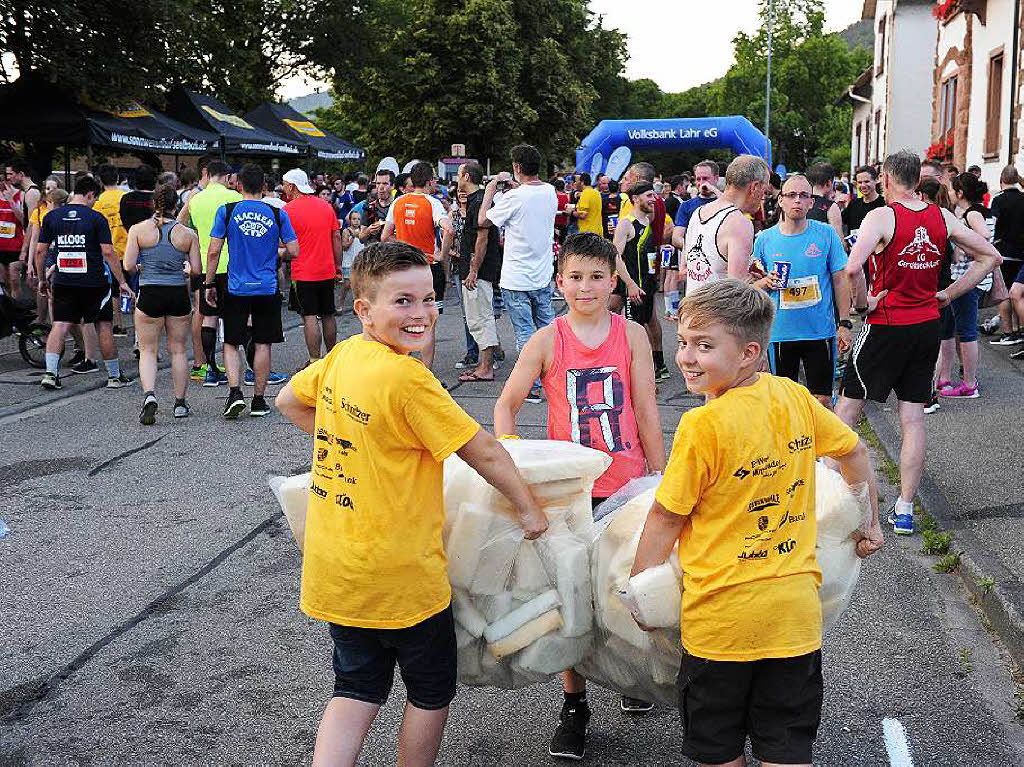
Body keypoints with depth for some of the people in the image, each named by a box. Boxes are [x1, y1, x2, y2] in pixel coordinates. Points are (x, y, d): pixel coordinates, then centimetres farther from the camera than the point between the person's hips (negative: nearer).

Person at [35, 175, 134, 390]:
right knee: (104, 326, 8)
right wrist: (122, 282, -4)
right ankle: (114, 376, 16)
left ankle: (50, 373, -6)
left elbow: (40, 251, 7)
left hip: (63, 282, 3)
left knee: (60, 325, 5)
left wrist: (42, 279, 18)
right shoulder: (96, 218, -6)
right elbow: (108, 253, -10)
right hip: (94, 282, -3)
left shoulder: (52, 216, 5)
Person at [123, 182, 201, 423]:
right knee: (178, 350, 13)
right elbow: (197, 270, -1)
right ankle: (180, 403, 18)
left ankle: (149, 394, -15)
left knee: (147, 350, 7)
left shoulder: (138, 229, -4)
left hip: (150, 295, -1)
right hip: (179, 295, 1)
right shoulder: (187, 234, -1)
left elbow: (128, 266, -7)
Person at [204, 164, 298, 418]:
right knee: (262, 344, 9)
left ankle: (235, 392, -8)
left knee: (231, 343, 9)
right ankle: (258, 400, 13)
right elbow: (294, 251, -1)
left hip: (236, 289, -1)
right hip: (267, 290, 1)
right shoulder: (277, 214, -2)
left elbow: (214, 252, -4)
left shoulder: (226, 211, -4)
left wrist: (209, 284, 5)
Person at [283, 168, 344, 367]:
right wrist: (338, 264, 14)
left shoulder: (288, 210, -9)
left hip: (304, 273, -5)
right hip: (327, 271, 5)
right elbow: (336, 237, 9)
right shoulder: (326, 205, 6)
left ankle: (315, 361, -5)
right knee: (328, 315, 15)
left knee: (310, 317, -4)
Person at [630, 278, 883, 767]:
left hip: (722, 617, -5)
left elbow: (666, 518, -11)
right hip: (796, 612, 5)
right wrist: (869, 524, 29)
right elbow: (854, 452, 13)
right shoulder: (795, 398, -3)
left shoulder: (704, 425, -19)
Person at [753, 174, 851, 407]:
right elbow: (752, 285, 11)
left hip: (821, 331, -1)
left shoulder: (826, 234, -1)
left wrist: (844, 323, -2)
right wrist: (766, 282, -12)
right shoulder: (765, 239, 1)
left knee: (822, 400, 5)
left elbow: (840, 280, 3)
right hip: (780, 332, 1)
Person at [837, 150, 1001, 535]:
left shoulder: (881, 217, -14)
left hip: (887, 326, -5)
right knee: (913, 419, 8)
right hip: (928, 326, 5)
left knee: (847, 409, 9)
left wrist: (864, 303, -13)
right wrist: (949, 294, 9)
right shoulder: (942, 218, 3)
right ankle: (904, 510, 12)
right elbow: (990, 257, 10)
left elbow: (852, 268, -30)